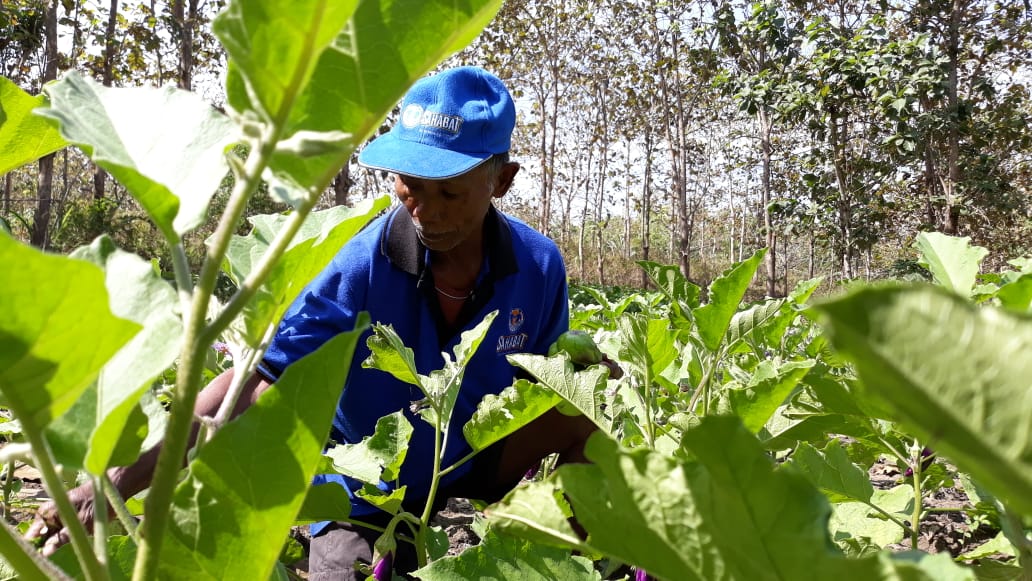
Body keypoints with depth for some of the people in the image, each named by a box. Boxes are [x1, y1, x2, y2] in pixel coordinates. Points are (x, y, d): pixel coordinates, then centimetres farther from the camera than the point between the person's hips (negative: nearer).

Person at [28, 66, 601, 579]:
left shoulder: (538, 266, -15)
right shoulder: (366, 265, -25)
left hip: (474, 472, 3)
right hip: (366, 493, -2)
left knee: (579, 409, -18)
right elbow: (258, 382, -29)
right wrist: (119, 481, -37)